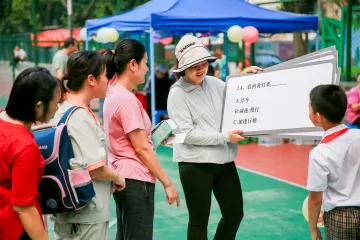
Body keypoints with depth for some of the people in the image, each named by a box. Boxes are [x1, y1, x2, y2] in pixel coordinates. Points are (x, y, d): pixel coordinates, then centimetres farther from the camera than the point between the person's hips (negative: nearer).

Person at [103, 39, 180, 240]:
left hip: (123, 178, 10)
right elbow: (142, 148, -18)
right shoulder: (127, 99, -19)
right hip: (135, 180, -10)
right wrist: (167, 182, -13)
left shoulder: (114, 95, 9)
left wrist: (155, 134, 14)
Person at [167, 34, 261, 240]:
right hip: (195, 164, -6)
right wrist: (225, 137, -17)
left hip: (224, 160, 6)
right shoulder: (177, 94, -10)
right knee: (199, 221, 6)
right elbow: (188, 134, -16)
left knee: (235, 213, 15)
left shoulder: (215, 83, 7)